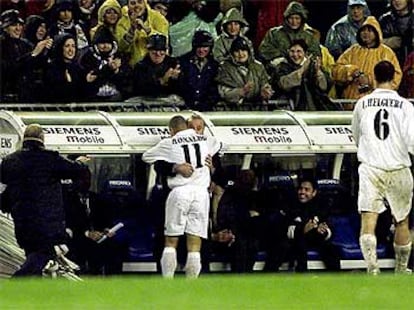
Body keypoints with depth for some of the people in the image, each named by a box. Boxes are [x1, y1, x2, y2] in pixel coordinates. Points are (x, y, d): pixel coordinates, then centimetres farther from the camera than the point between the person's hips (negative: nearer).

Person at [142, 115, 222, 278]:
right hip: (201, 192, 2)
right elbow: (218, 146, 35)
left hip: (180, 191, -2)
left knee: (171, 241, 7)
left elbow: (146, 157, 19)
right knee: (194, 245, 0)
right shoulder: (205, 140, 13)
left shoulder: (169, 144, 4)